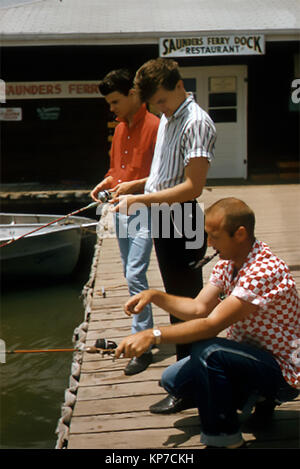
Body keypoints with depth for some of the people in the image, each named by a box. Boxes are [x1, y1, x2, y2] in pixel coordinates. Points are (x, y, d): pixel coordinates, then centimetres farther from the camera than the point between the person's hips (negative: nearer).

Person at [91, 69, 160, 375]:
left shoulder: (154, 126, -12)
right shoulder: (120, 129, 14)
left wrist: (133, 185, -21)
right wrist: (105, 183, 4)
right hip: (121, 209, 9)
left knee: (135, 276, -13)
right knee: (131, 276, 13)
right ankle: (145, 331, 26)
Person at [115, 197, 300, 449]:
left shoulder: (265, 270, -29)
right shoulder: (228, 261, 1)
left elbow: (212, 325, -33)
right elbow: (199, 308, 2)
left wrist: (153, 335, -35)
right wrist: (155, 296, -11)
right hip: (250, 353, 9)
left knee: (206, 350, -32)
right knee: (173, 379, 3)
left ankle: (224, 437, -14)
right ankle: (254, 397, 14)